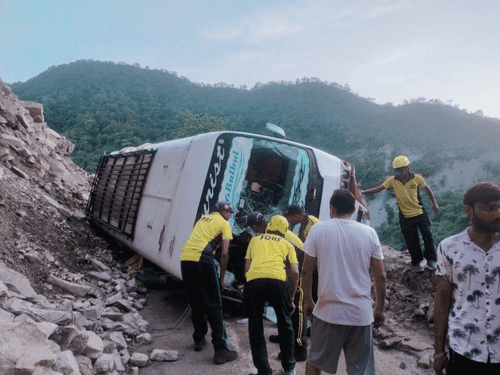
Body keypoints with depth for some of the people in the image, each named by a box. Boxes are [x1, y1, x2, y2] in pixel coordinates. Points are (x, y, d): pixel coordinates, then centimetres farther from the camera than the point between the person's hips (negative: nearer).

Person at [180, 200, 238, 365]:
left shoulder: (203, 219, 26)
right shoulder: (224, 223, 8)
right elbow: (224, 254, 2)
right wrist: (222, 277, 10)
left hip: (185, 259, 6)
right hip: (202, 260, -6)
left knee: (195, 304, 20)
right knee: (213, 306, -1)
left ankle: (199, 340, 30)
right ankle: (220, 350, 0)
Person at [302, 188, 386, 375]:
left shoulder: (318, 229, -4)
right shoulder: (369, 233, 0)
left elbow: (306, 271, -2)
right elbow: (380, 276, 2)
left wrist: (307, 300, 11)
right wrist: (379, 308, 14)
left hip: (328, 312, -1)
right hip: (361, 314, 2)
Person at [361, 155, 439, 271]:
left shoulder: (417, 178, -10)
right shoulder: (392, 180, -10)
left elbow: (427, 189, 5)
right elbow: (379, 188, -11)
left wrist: (434, 203, 4)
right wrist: (364, 191, -22)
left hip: (421, 213, 0)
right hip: (405, 217, 1)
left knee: (428, 236, 2)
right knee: (411, 241, 8)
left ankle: (431, 260, 23)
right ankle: (416, 262, 29)